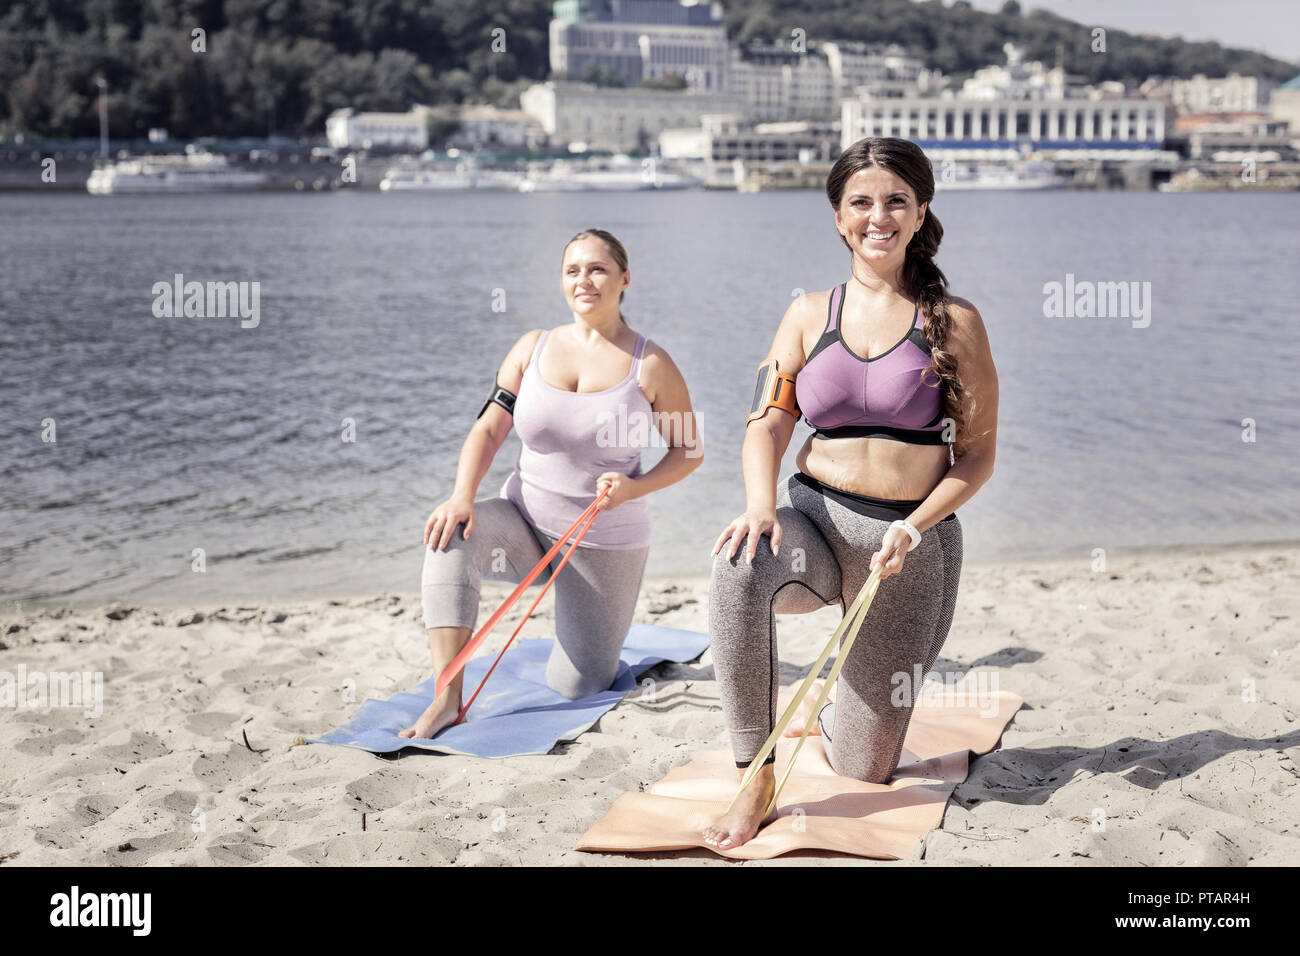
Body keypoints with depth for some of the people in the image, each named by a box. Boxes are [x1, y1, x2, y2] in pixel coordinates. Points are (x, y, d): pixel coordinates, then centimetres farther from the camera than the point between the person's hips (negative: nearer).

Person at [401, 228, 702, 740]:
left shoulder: (651, 365, -7)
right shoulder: (533, 348, 1)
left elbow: (688, 451, 0)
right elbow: (487, 430, -1)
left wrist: (633, 488, -19)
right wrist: (462, 497, -19)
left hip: (606, 541, -2)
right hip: (526, 523, 2)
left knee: (574, 688, -2)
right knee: (451, 535, -31)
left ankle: (597, 631, 36)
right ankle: (448, 700, -29)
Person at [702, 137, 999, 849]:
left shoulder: (954, 323, -1)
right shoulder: (809, 315, 6)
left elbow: (977, 453, -1)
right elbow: (767, 423, -3)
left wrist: (914, 528, -17)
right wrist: (762, 507, -23)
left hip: (914, 540, -1)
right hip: (817, 519, 1)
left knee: (865, 768, 2)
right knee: (739, 570, -38)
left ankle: (833, 720, 42)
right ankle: (757, 779, -24)